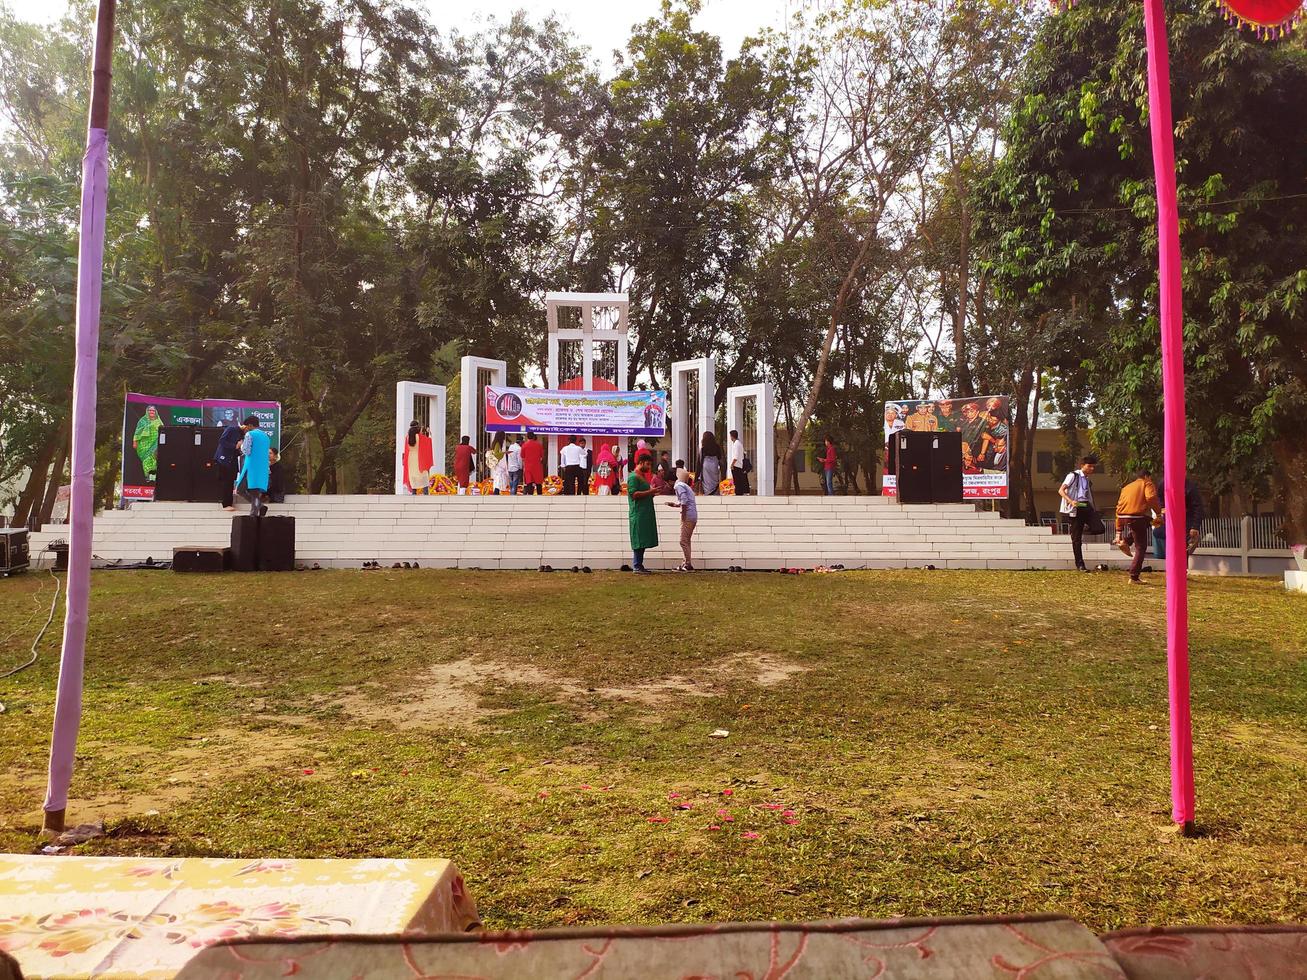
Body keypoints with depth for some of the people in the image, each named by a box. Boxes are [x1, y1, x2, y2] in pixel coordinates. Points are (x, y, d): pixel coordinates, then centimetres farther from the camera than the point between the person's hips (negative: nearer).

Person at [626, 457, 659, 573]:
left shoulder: (643, 476, 21)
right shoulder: (633, 477, -9)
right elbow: (634, 494, -19)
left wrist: (652, 493, 10)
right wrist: (650, 491, -19)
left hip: (646, 514, 9)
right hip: (638, 514, -9)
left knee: (643, 542, 9)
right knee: (639, 541, -8)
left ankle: (639, 565, 12)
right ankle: (636, 567, -6)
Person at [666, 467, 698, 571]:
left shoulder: (679, 485, -8)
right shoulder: (686, 486, 21)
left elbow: (684, 501, -20)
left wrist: (683, 515, -17)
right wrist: (674, 504, 22)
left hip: (688, 517, -9)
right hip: (693, 517, 9)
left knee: (683, 541, -6)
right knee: (686, 541, 15)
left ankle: (689, 565, -6)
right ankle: (688, 564, 18)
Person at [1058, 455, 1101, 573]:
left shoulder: (1088, 480, 20)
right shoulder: (1073, 475, -1)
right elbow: (1061, 490, -9)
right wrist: (1071, 501, -24)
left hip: (1087, 506, 6)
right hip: (1076, 509, -5)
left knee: (1099, 528, -19)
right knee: (1076, 539, -2)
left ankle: (1082, 530, 12)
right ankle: (1079, 565, 5)